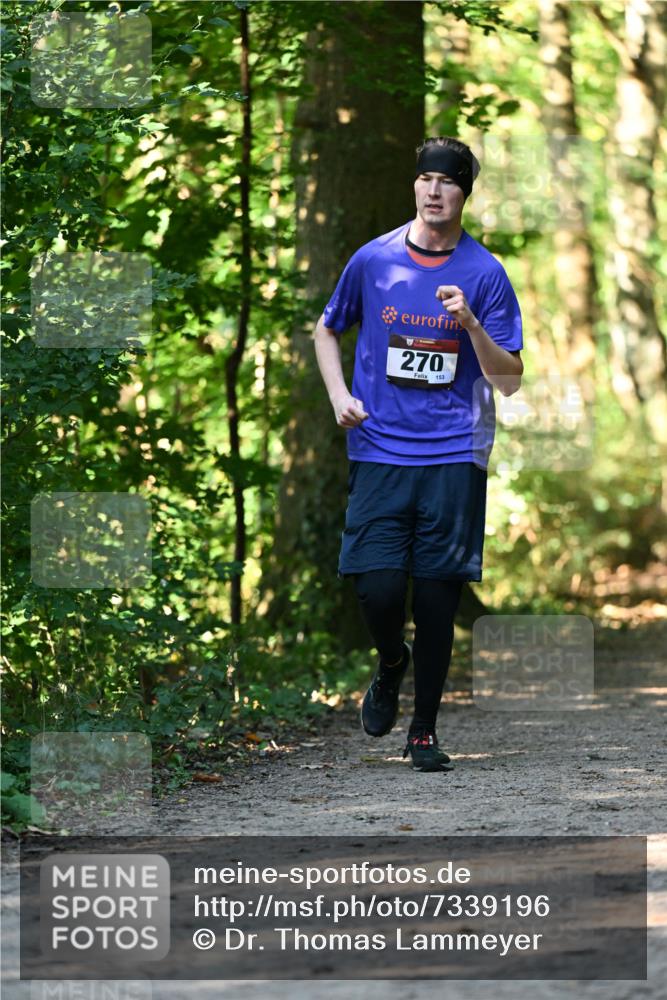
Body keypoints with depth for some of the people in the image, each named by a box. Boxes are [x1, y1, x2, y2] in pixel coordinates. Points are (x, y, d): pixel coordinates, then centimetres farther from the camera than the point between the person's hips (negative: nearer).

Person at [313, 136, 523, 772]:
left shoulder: (485, 274, 0)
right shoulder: (373, 259, 4)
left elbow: (509, 379, -1)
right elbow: (328, 328, 21)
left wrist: (470, 323, -17)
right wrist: (340, 397, 6)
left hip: (455, 458, 0)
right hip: (379, 452, 1)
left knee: (437, 599, 0)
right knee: (378, 588, -11)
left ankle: (424, 731, 16)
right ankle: (391, 663, 23)